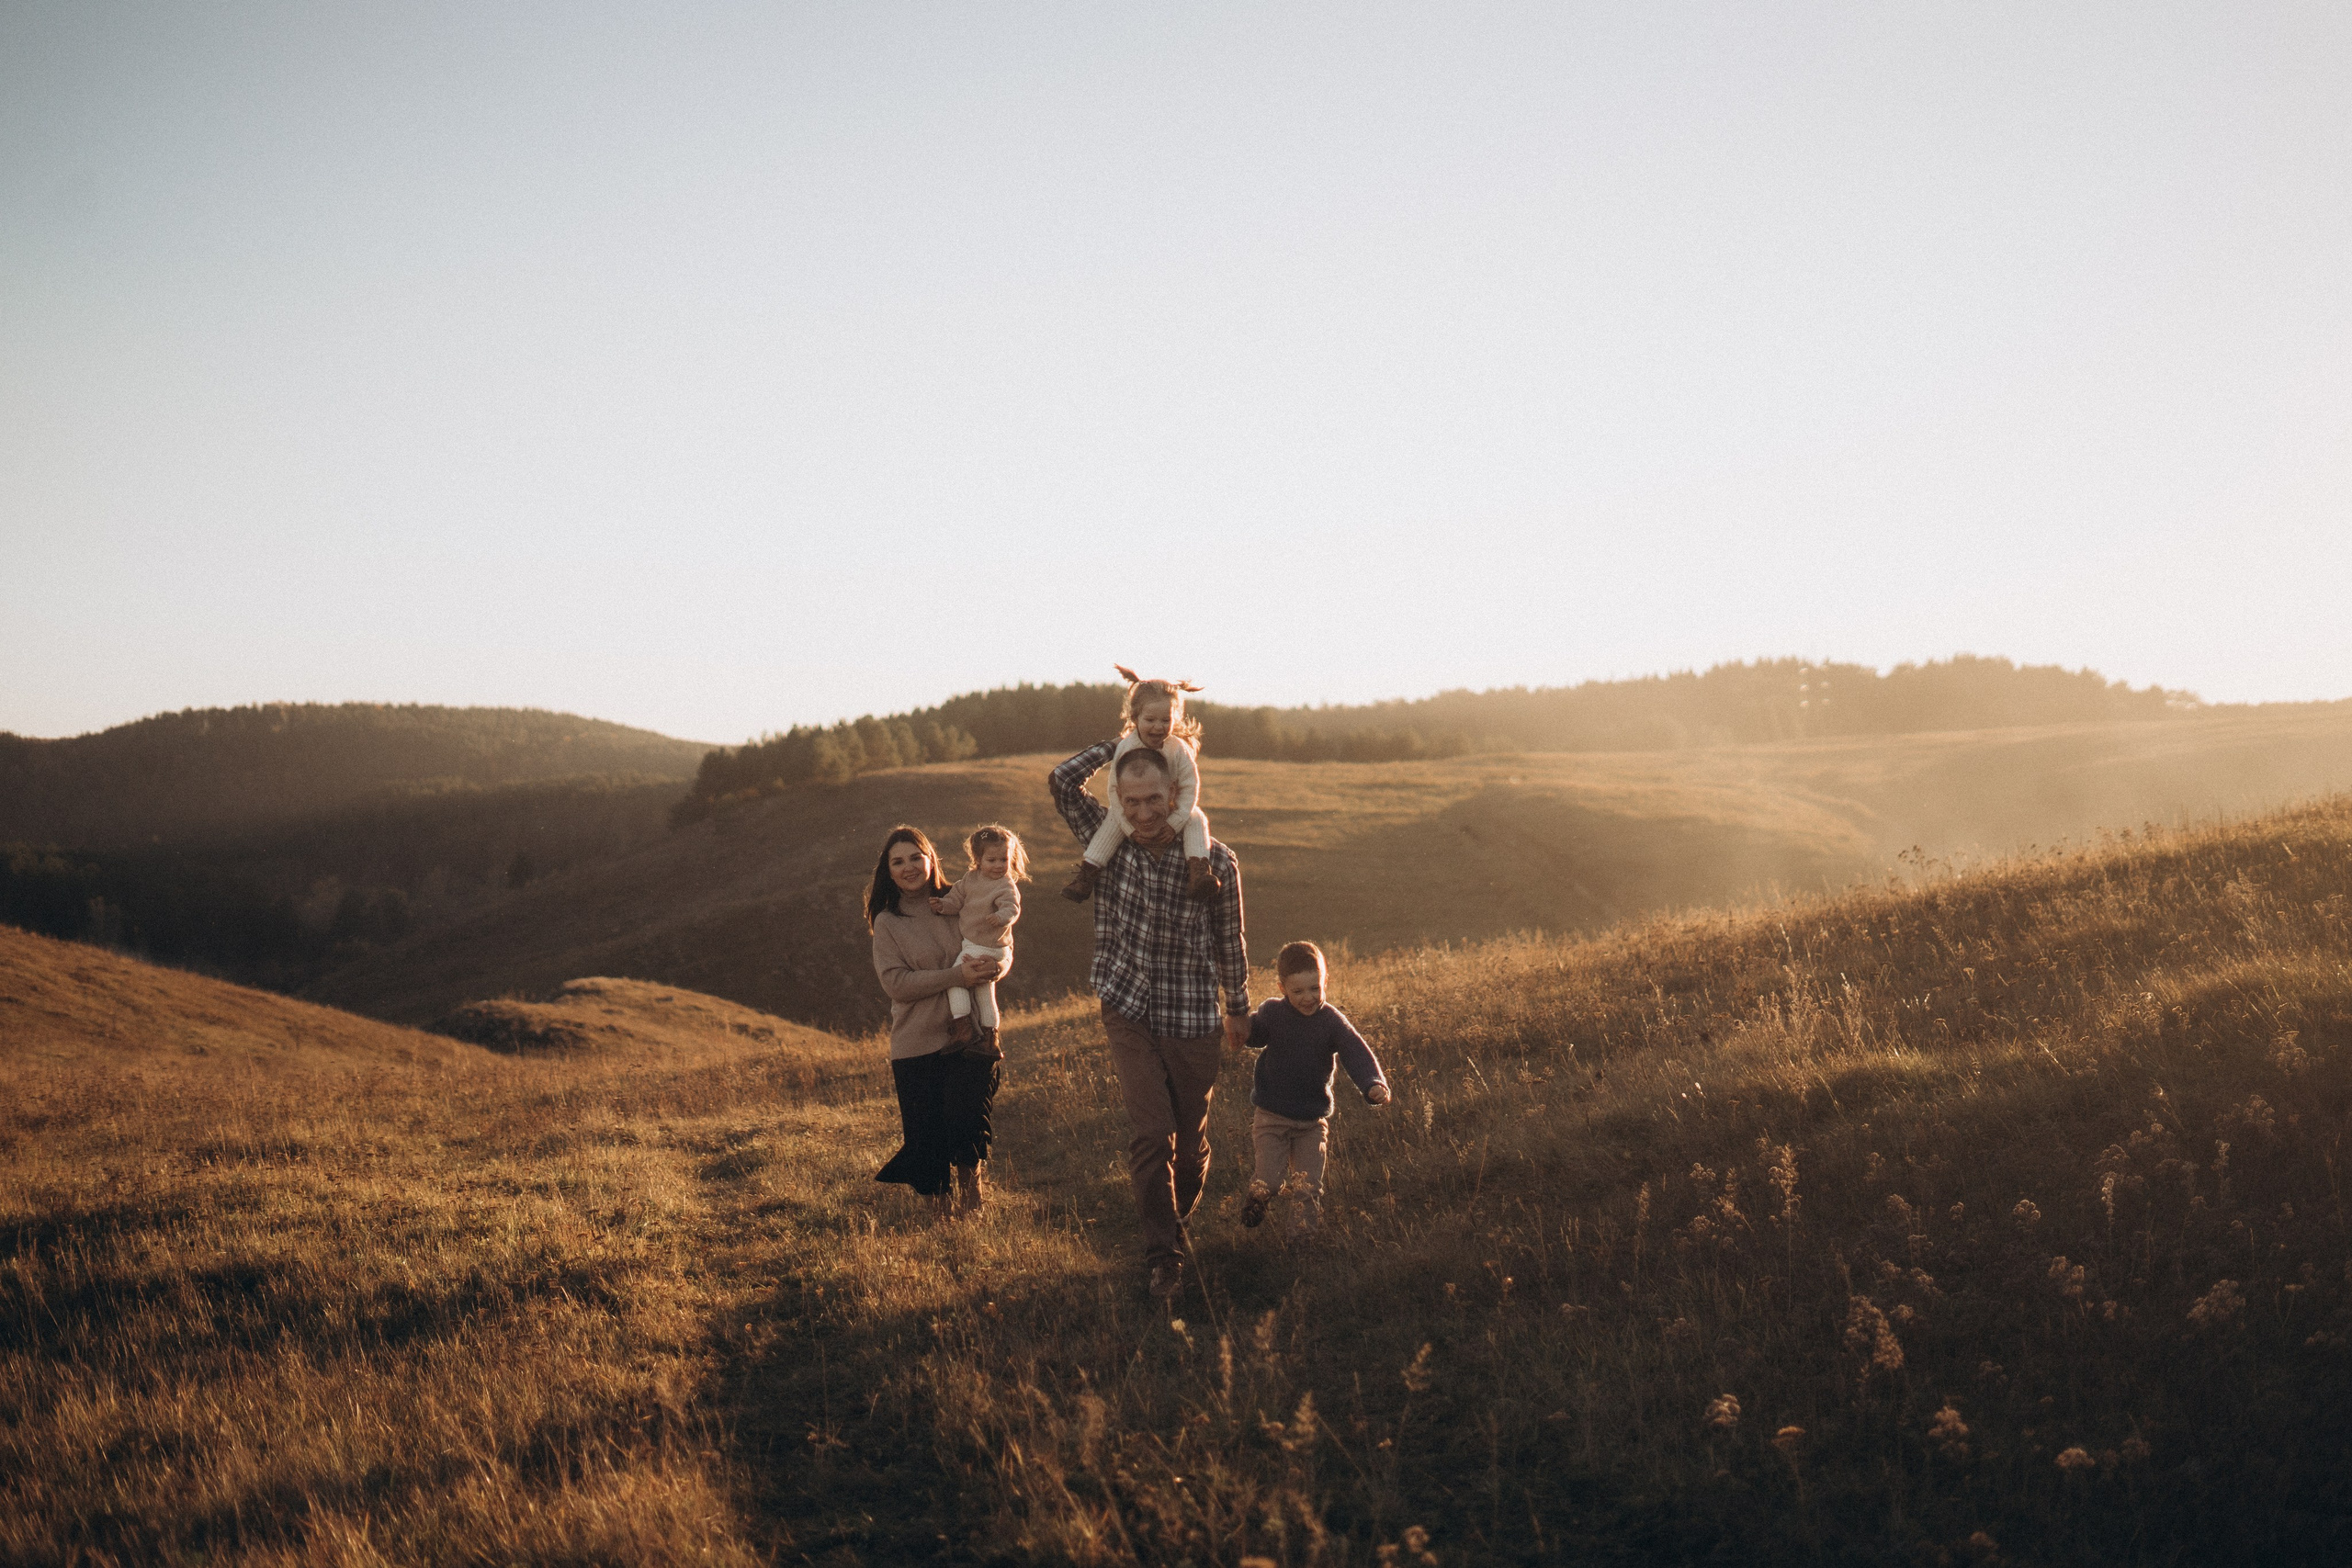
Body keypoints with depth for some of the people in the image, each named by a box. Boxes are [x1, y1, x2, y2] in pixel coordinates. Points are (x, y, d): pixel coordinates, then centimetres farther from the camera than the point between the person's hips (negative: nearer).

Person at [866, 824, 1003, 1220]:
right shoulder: (887, 923, 3)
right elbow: (896, 983, -9)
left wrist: (994, 967, -14)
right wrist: (956, 976, -19)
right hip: (917, 1047, 0)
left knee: (967, 1124, -13)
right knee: (926, 1138, 2)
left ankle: (970, 1187, 16)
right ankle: (941, 1213, 23)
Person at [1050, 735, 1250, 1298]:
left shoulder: (1215, 861, -12)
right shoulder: (1108, 840, -6)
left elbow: (1228, 941, 2)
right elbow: (1062, 781, -16)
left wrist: (1238, 1009, 13)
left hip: (1192, 1020, 0)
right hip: (1129, 1012, 0)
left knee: (1190, 1138, 11)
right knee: (1149, 1134, -10)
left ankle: (1179, 1217, 39)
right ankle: (1164, 1254, -2)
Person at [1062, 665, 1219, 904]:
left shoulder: (1179, 749, -22)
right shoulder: (1126, 748, -22)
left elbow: (1189, 788, -19)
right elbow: (1115, 790, -20)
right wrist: (1132, 829, -25)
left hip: (1171, 810, 0)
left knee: (1196, 820, -24)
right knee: (1112, 822, -25)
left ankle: (1198, 871, -35)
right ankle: (1086, 873, -24)